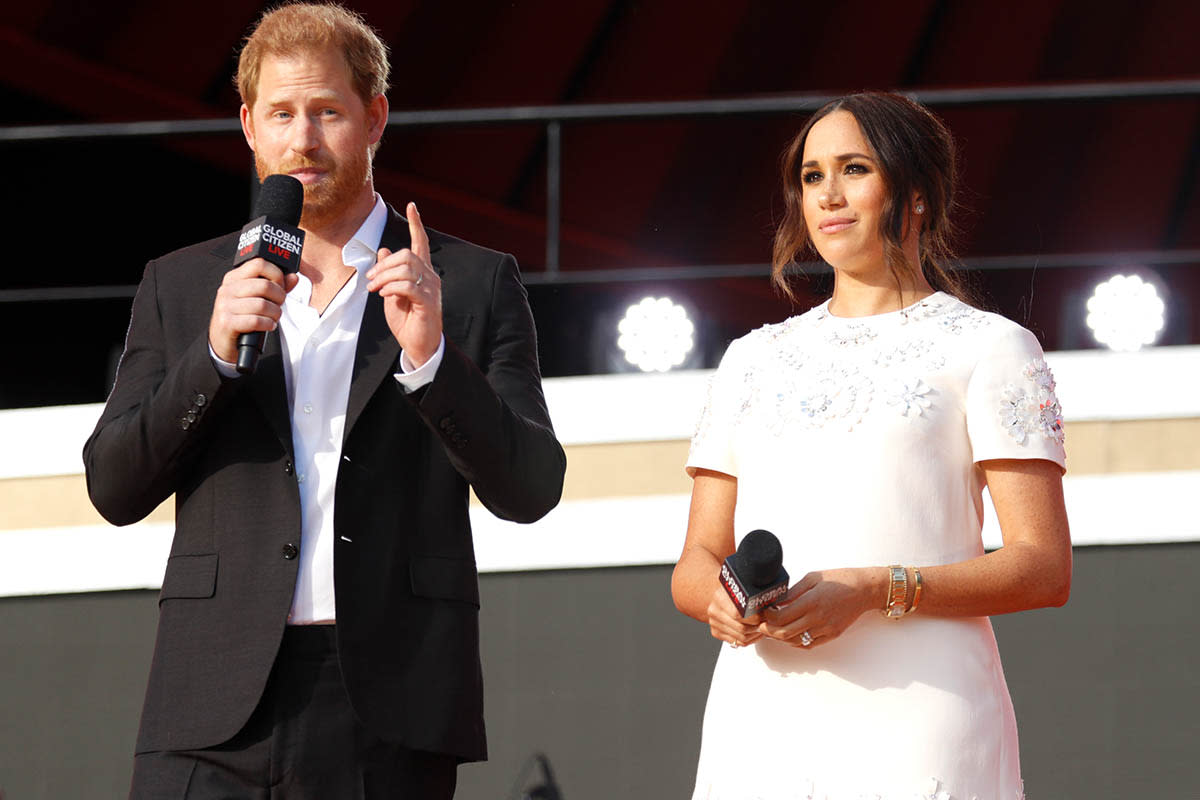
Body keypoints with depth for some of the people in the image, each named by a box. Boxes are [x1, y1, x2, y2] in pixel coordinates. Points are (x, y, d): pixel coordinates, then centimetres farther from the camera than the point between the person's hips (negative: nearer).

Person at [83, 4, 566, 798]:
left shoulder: (474, 284, 10)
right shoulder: (181, 286, 14)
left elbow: (530, 488, 2)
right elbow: (113, 488, 7)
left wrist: (431, 356, -13)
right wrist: (215, 353, -7)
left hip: (389, 713, -1)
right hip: (218, 708, 1)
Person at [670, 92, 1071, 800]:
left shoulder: (986, 346, 8)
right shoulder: (755, 359, 22)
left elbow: (1043, 569, -1)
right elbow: (696, 563, 19)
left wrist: (872, 592, -15)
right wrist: (718, 598, -6)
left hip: (916, 719, -3)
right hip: (762, 713, 4)